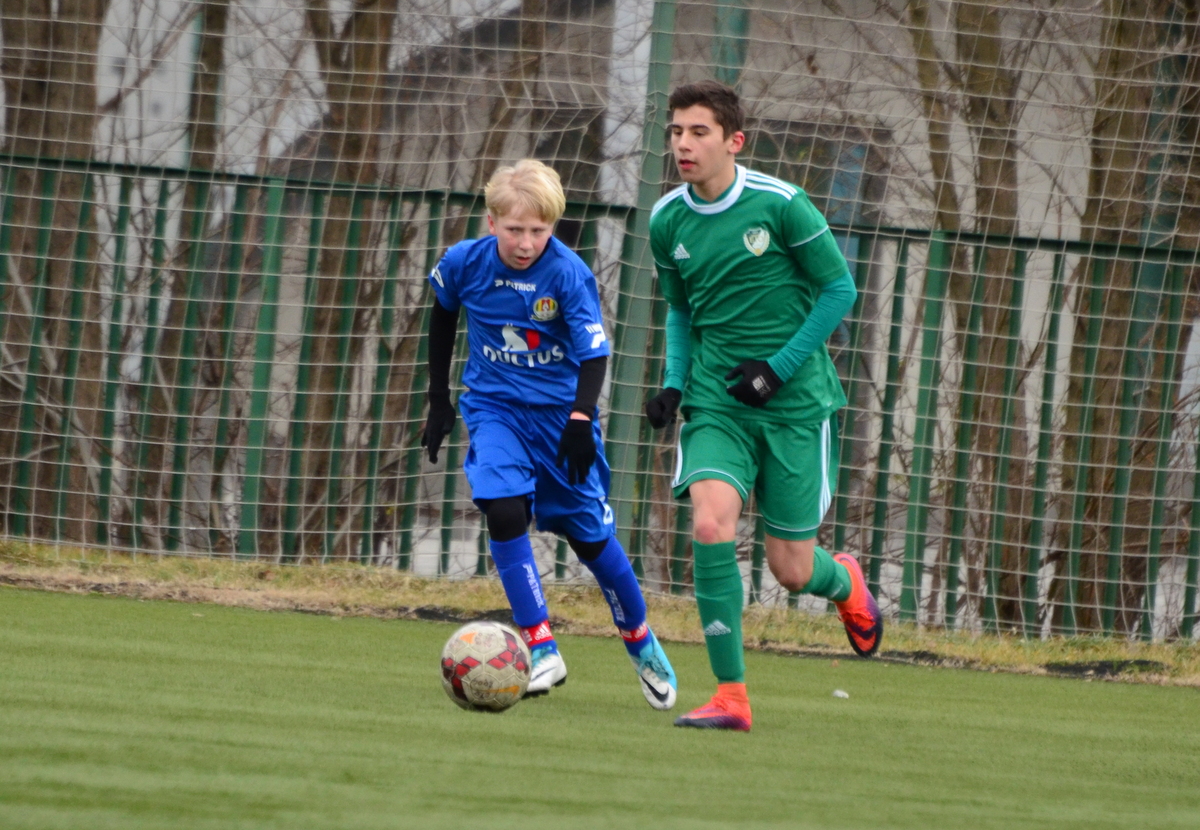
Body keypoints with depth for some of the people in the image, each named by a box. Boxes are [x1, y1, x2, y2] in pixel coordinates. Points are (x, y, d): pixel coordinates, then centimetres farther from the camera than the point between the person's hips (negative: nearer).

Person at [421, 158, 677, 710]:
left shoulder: (568, 274, -19)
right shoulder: (465, 263, -10)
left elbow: (594, 353, -20)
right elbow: (442, 316, 11)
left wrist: (581, 420, -36)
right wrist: (439, 400, 16)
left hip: (560, 410, -1)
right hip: (494, 409, 2)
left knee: (589, 535, 3)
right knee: (504, 510, -22)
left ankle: (641, 643, 28)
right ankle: (542, 650, -18)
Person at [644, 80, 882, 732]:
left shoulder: (779, 205, -12)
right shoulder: (667, 221, 1)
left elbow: (839, 288, -4)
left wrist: (779, 367, -12)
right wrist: (674, 384, 0)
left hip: (795, 401, -3)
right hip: (717, 401, 3)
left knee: (790, 571, 1)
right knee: (710, 524, -22)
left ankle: (843, 581, 41)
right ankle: (730, 696, -15)